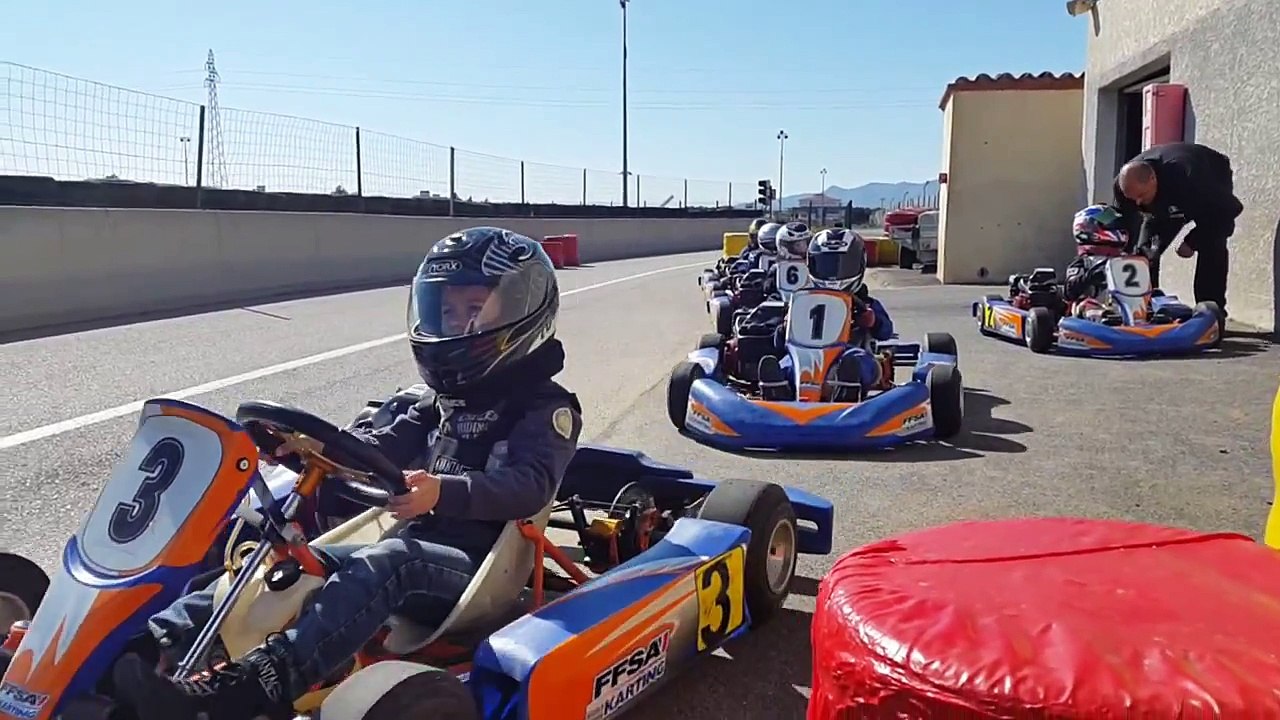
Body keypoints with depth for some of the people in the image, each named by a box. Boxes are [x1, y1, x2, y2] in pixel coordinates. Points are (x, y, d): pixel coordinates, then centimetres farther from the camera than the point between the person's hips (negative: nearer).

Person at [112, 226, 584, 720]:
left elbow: (531, 484, -21)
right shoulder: (446, 401, 21)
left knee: (383, 562, -36)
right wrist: (318, 448, -10)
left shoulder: (547, 407, -3)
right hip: (415, 556, 8)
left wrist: (443, 491, -39)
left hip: (480, 573, -7)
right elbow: (386, 447, 11)